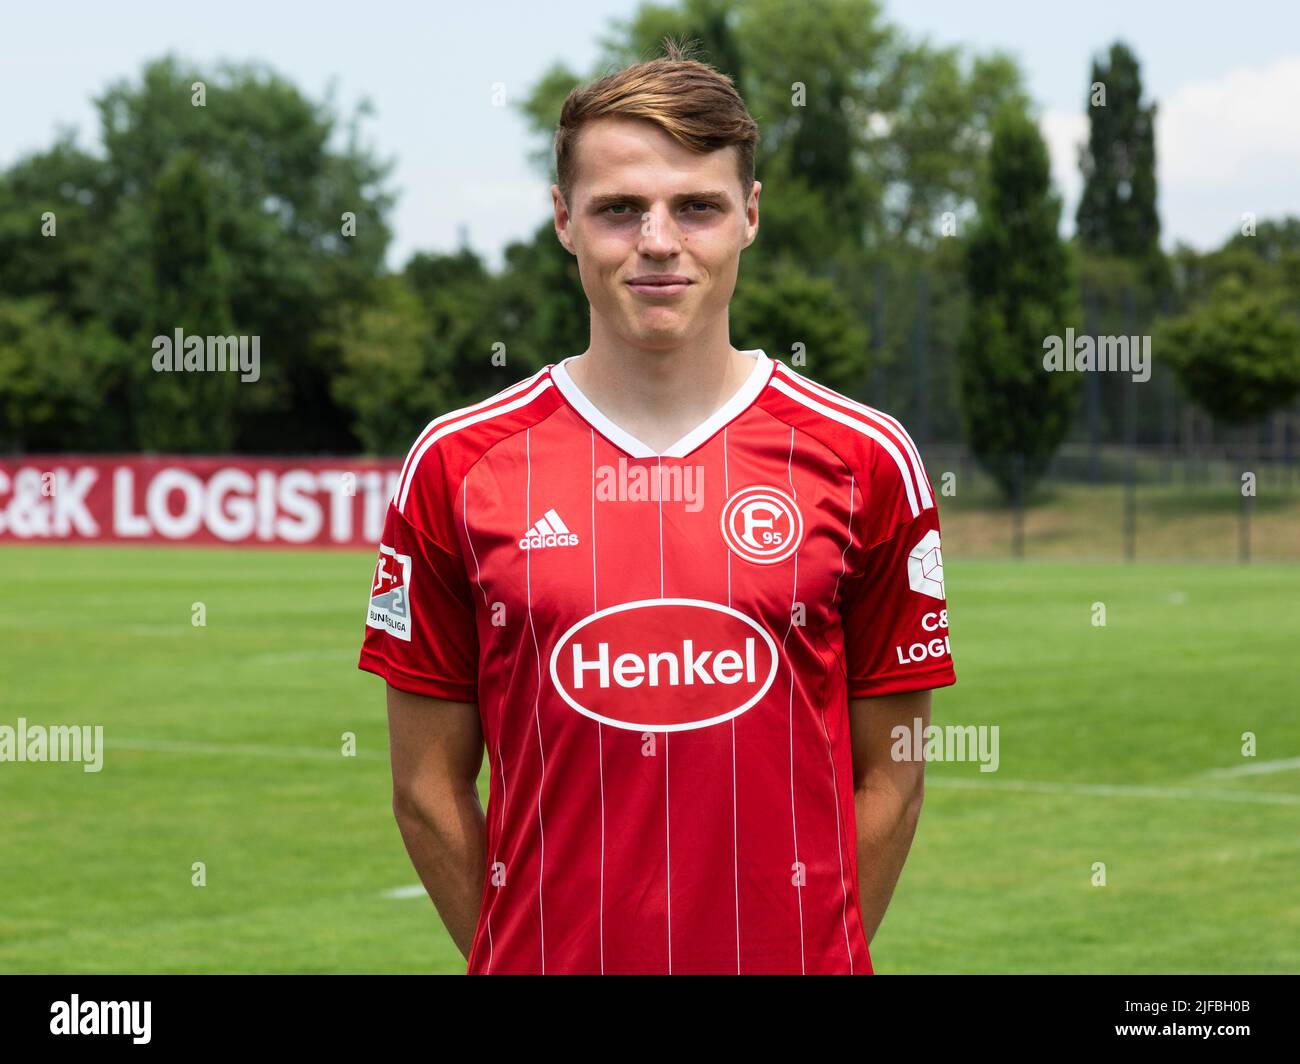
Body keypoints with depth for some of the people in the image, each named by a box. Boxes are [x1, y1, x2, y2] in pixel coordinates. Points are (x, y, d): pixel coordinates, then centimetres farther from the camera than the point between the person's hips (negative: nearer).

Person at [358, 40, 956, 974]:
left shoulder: (866, 460, 0)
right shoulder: (455, 466, 0)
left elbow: (888, 776, 2)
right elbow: (429, 784, 3)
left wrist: (819, 950, -2)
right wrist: (517, 950, 0)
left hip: (798, 962, 0)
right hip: (543, 961, 0)